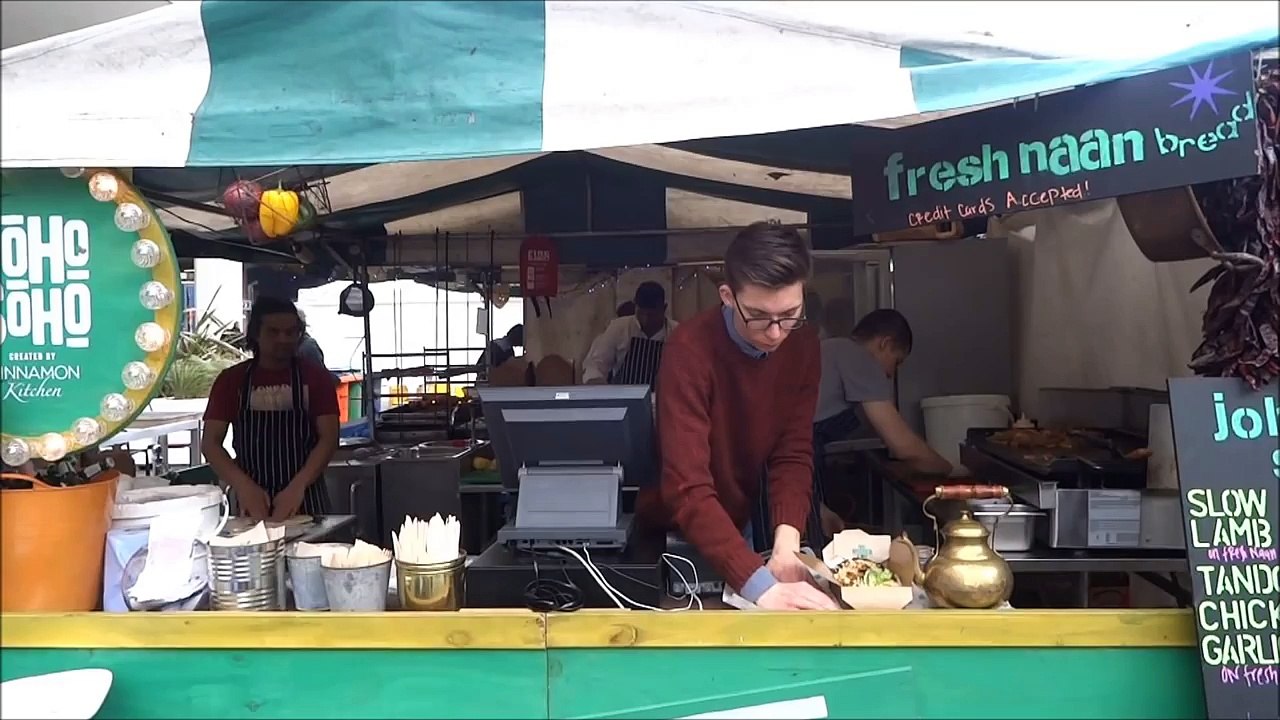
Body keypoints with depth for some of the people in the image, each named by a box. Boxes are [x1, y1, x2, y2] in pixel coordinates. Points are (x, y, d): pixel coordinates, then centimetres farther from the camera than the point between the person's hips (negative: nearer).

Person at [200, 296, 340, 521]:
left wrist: (298, 486, -19)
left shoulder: (316, 376, 1)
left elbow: (329, 439, -5)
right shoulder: (231, 380, 4)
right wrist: (243, 485, -16)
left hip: (306, 500, -1)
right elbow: (210, 442, 0)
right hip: (253, 501, 1)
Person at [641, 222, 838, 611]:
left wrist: (786, 539, -27)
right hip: (678, 534, -5)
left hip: (741, 522, 5)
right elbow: (686, 488, -36)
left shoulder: (803, 345, -12)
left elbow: (794, 452, -10)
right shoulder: (690, 349, -30)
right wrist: (760, 585, -44)